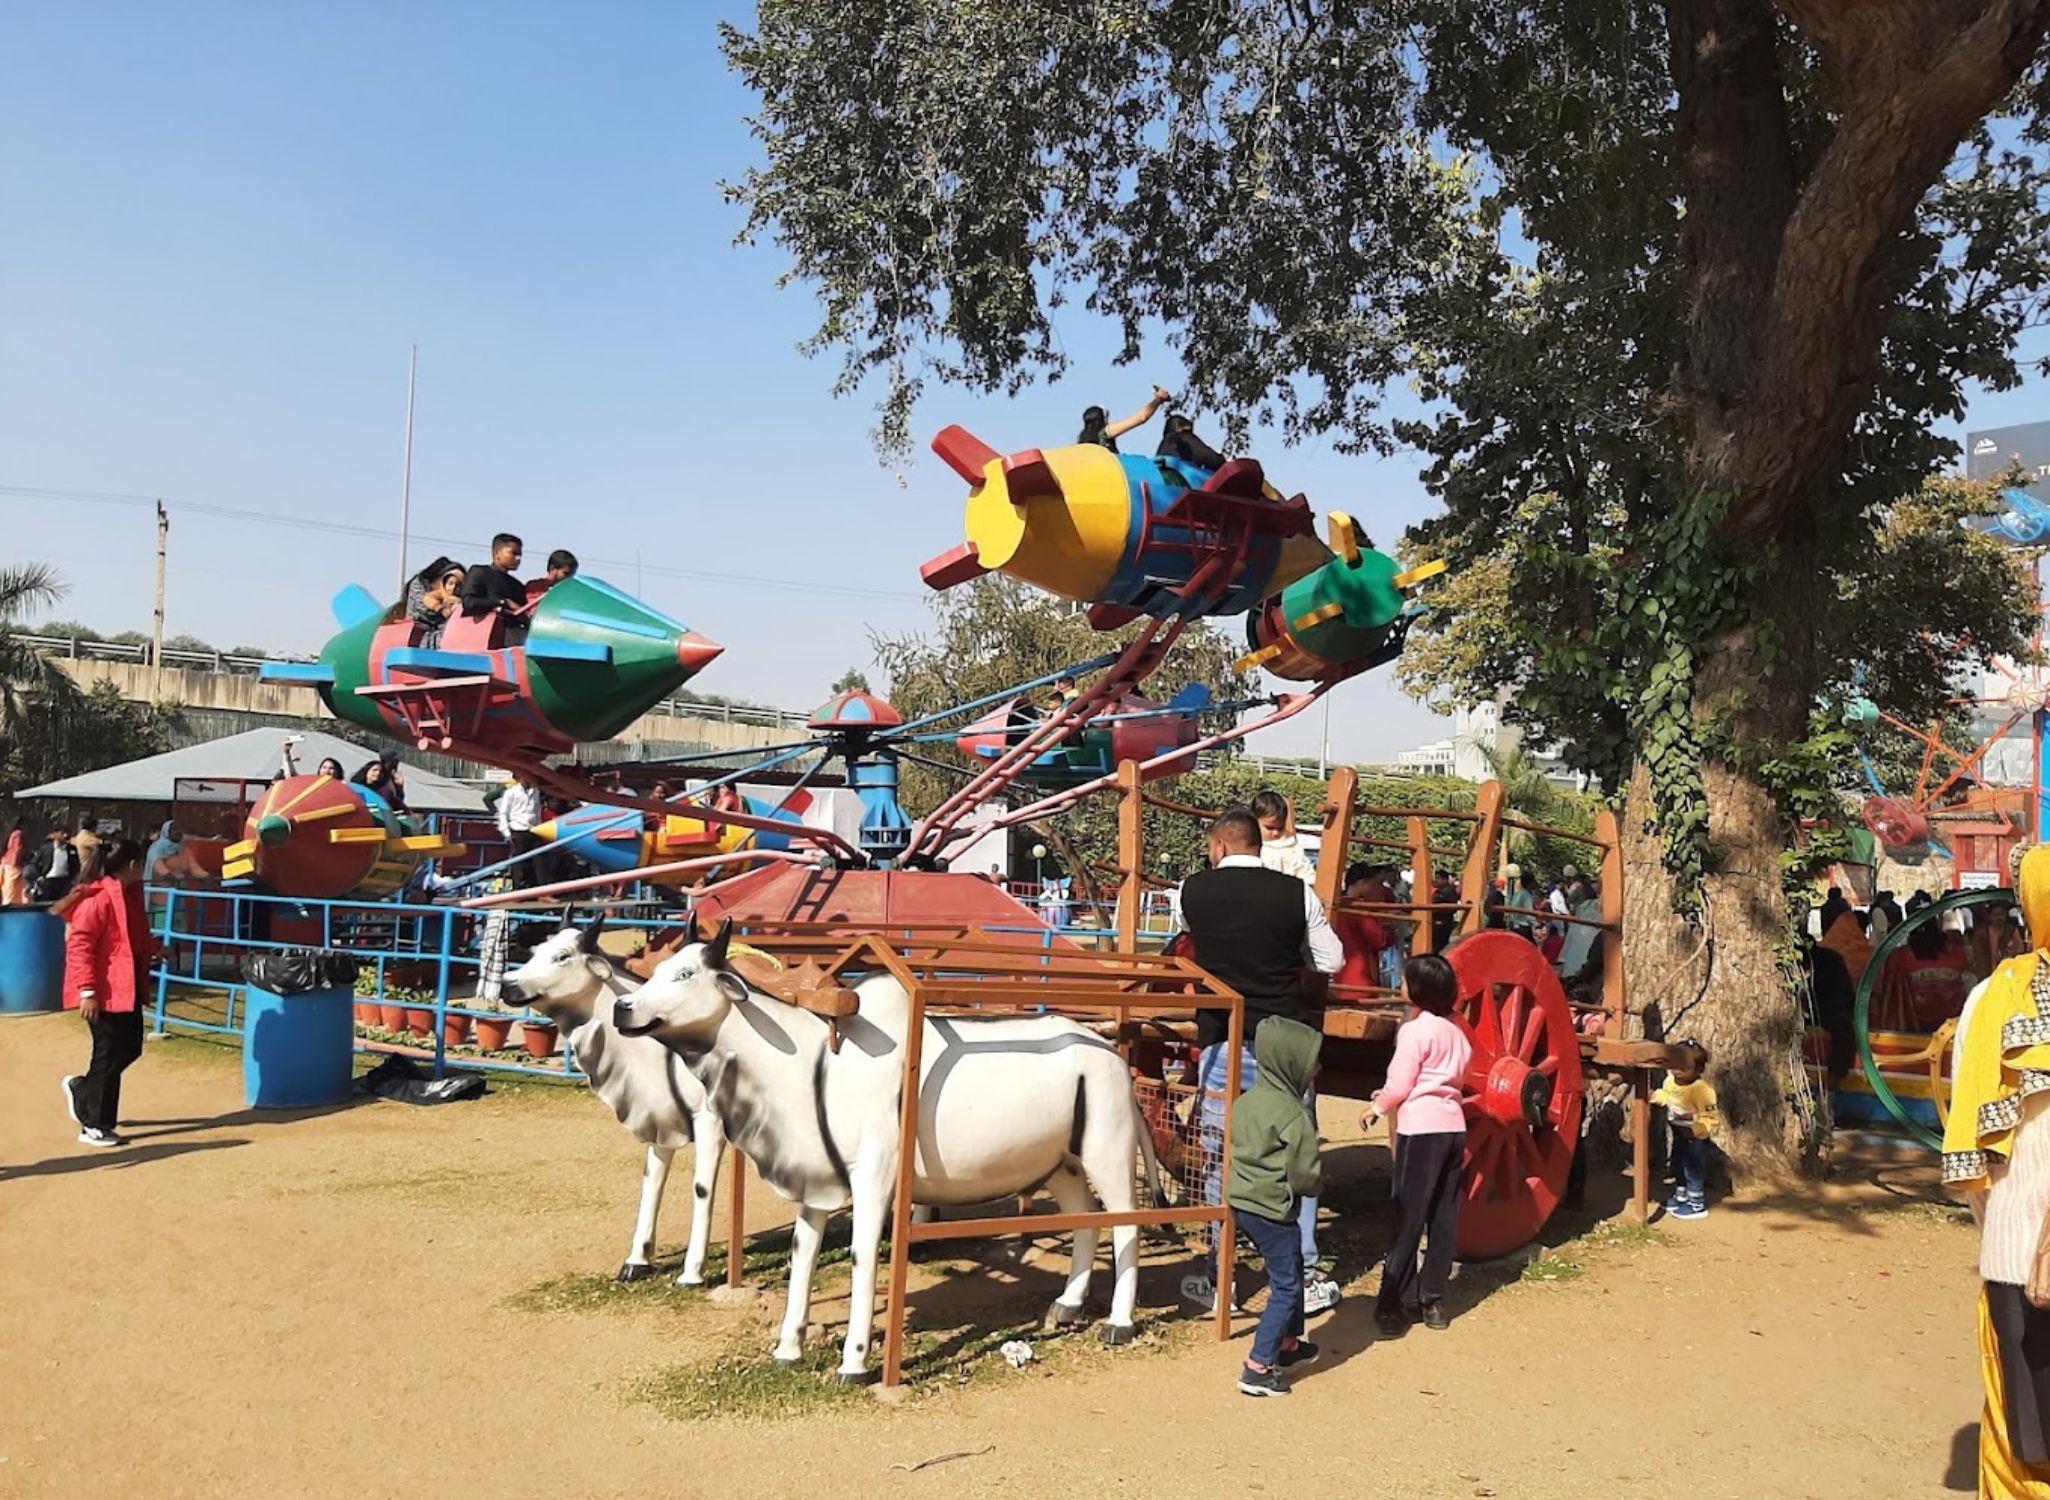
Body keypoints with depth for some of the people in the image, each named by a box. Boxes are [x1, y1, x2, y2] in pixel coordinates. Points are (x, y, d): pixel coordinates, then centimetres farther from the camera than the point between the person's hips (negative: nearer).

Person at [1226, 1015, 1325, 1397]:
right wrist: (1317, 1185, 5)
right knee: (1286, 1286, 1)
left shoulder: (1247, 1101, 6)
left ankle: (1288, 1343, 39)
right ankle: (1257, 1369, 0)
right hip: (1273, 1208, -9)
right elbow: (1306, 1174, -19)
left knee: (1290, 1273, 25)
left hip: (1243, 1199, 9)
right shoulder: (1294, 1116, -20)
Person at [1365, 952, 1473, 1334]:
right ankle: (1432, 1299, 15)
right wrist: (1389, 1097, 17)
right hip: (1454, 1126, 7)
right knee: (1443, 1217, 10)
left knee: (1408, 1217, -2)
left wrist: (1376, 1108, 9)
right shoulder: (1456, 1032, 13)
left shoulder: (1415, 1030, -10)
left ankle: (1396, 1302, 0)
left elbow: (1399, 1085, -10)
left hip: (1422, 1129, -7)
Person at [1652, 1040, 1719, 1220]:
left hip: (1694, 1138, -8)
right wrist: (1656, 1096, -3)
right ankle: (1681, 1197, 43)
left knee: (1694, 1170, 4)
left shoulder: (1703, 1090, -28)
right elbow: (1665, 1095, 17)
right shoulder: (1670, 1081, -5)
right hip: (1678, 1135, 8)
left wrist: (1695, 1130, -37)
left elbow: (1710, 1118, -27)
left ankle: (1697, 1206, 18)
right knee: (1678, 1167, 24)